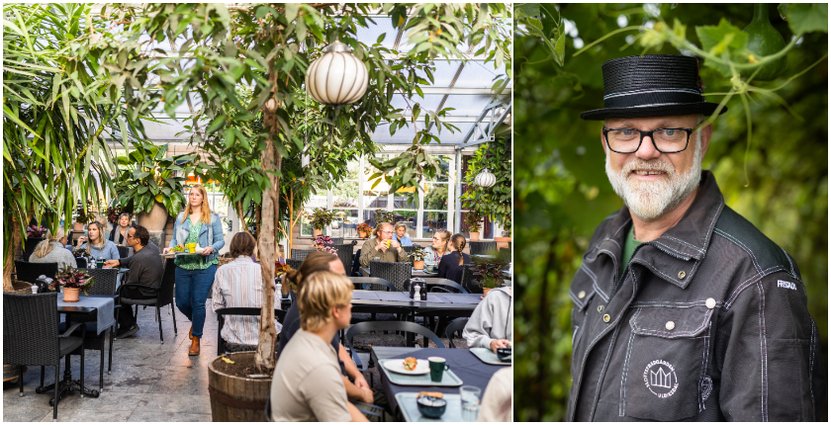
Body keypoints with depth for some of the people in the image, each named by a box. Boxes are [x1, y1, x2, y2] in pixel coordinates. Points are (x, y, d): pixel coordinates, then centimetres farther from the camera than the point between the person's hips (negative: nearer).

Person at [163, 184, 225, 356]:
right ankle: (196, 321, 41)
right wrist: (169, 248, -5)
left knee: (198, 302, -4)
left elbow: (220, 240, 1)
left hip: (205, 266, -4)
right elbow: (175, 239, 15)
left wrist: (211, 248, -18)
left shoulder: (213, 218, 2)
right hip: (183, 265, 4)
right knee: (181, 302, 8)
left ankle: (196, 339, 11)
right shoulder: (181, 217, 12)